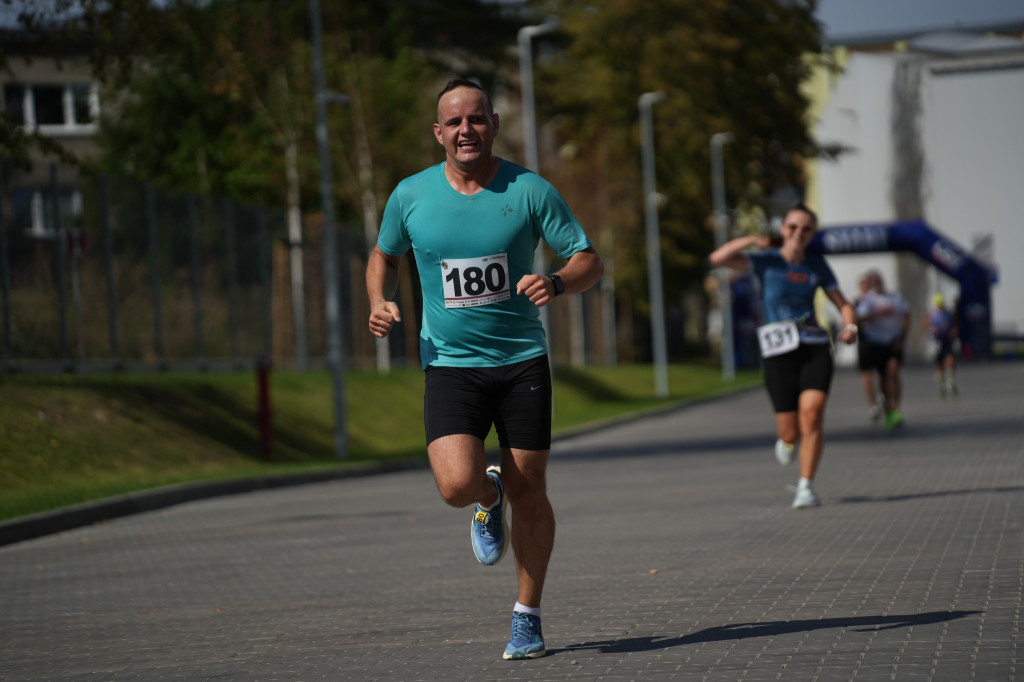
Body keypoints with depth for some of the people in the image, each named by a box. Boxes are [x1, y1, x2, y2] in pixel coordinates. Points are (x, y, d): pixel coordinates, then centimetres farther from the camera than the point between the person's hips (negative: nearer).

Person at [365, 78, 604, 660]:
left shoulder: (530, 190, -5)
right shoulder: (411, 195, 0)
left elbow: (591, 263, -2)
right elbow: (384, 257, 18)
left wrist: (555, 283, -23)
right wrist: (380, 302, -2)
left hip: (523, 359, 0)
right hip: (450, 364, 0)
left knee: (528, 491, 2)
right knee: (457, 484, -20)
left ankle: (528, 618, 20)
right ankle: (488, 498, 19)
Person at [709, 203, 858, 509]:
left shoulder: (816, 263, 10)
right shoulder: (767, 261, 1)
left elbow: (842, 303, 14)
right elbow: (718, 258, -11)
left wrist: (850, 326, -7)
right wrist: (752, 241, -21)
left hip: (815, 348, 2)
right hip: (780, 354, -2)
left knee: (812, 413, -21)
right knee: (791, 433, -3)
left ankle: (806, 486, -13)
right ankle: (787, 441, 37)